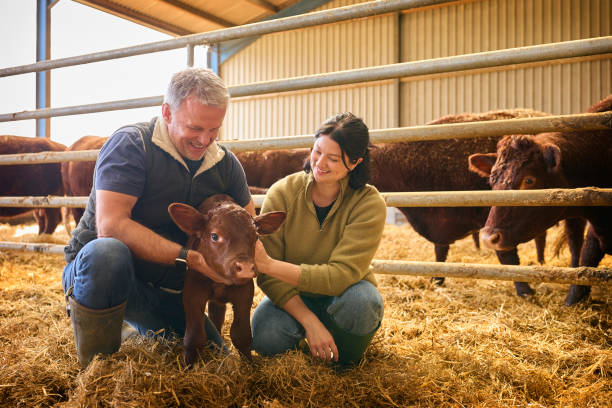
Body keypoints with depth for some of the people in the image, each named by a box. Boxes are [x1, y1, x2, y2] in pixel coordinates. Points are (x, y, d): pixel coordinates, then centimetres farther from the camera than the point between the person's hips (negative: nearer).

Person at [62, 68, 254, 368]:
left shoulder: (226, 163, 1)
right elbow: (111, 225, -29)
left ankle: (142, 332, 28)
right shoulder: (131, 144, -18)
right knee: (107, 253, -40)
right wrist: (190, 258, -33)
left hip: (166, 291, 6)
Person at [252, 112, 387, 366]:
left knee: (361, 300, -35)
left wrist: (269, 264, -38)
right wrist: (310, 322, -29)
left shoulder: (369, 204, -19)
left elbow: (341, 275, -29)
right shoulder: (282, 193, -15)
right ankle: (302, 332, 7)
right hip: (292, 296, 1)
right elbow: (269, 277, -16)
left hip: (342, 295, 0)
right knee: (265, 338, -29)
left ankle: (347, 359, -1)